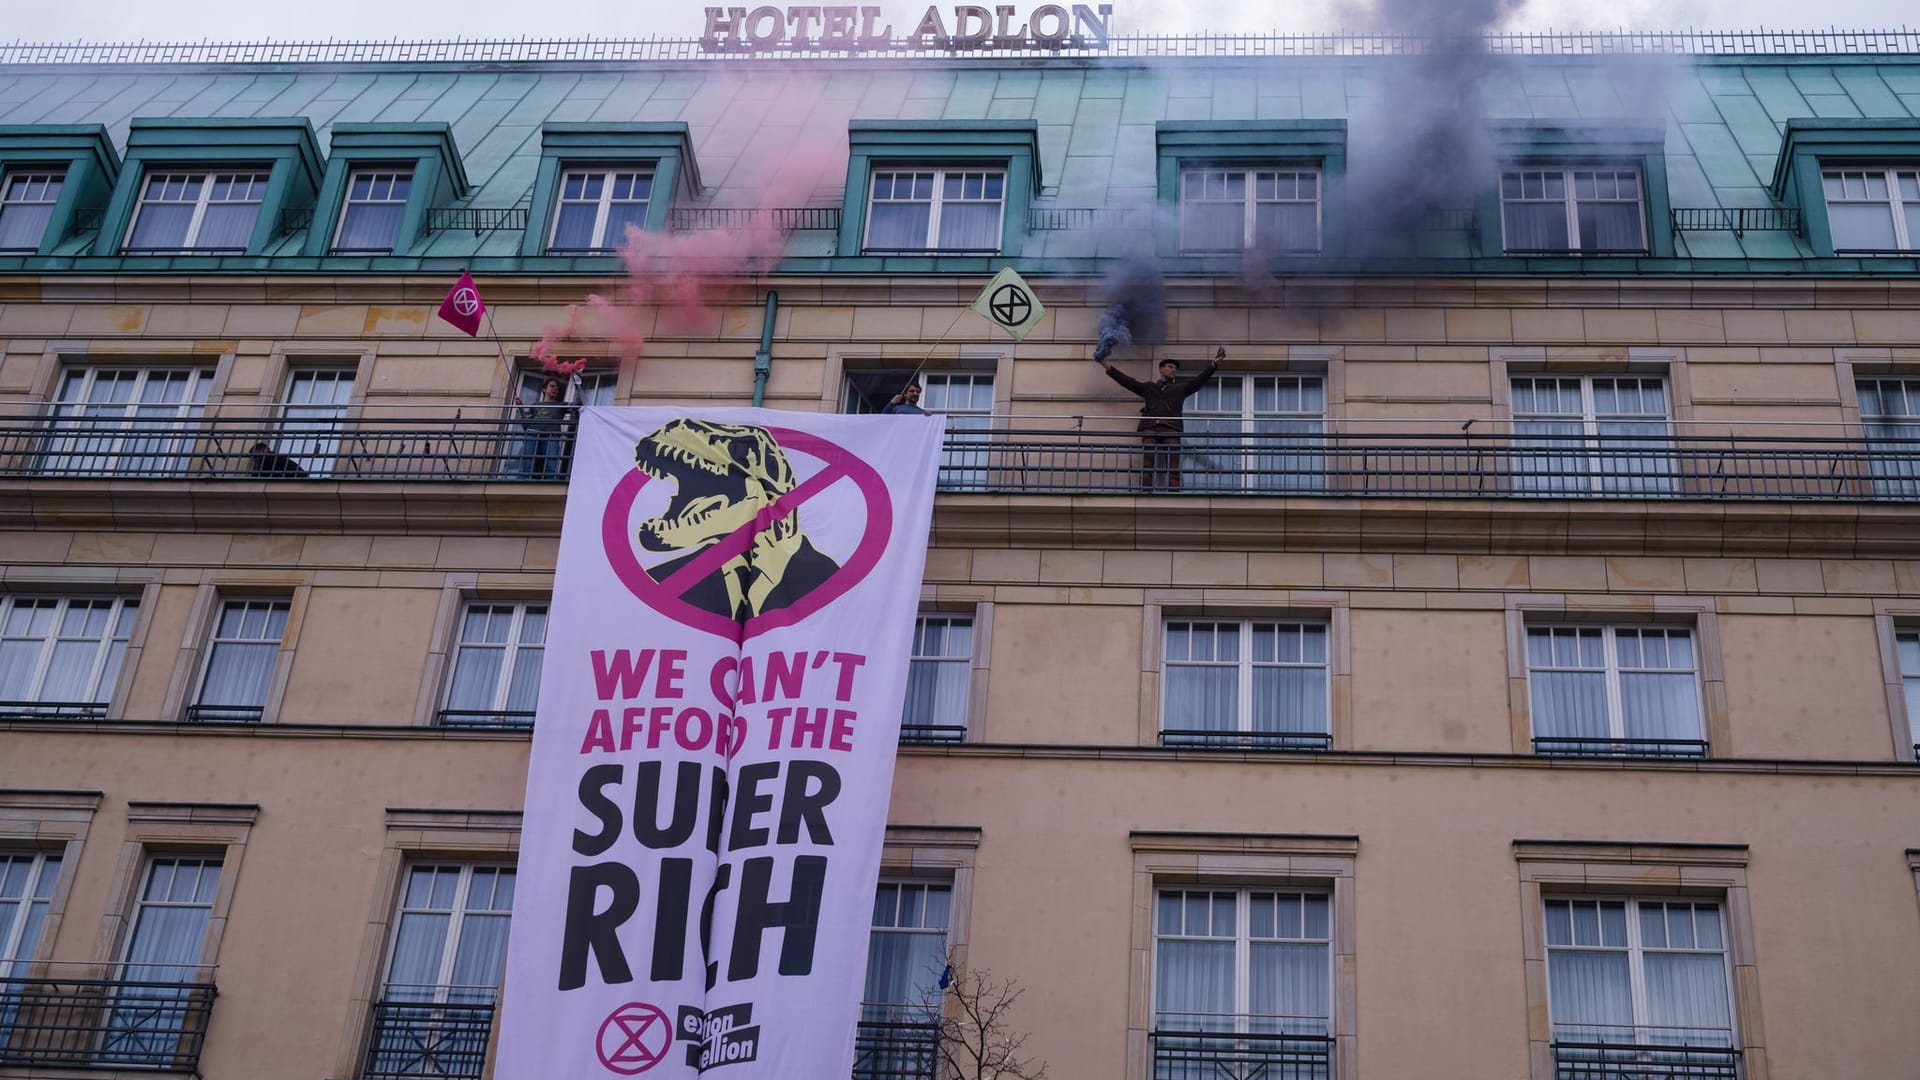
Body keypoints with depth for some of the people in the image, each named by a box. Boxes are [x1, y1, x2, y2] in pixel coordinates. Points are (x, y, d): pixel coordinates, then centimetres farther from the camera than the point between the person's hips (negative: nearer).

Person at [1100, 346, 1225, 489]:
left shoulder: (1181, 388, 28)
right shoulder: (1148, 387, 28)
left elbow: (1200, 379, 17)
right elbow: (1127, 381, 22)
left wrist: (1215, 363, 4)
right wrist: (1107, 366, 14)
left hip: (1171, 429, 0)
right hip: (1150, 428, 0)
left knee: (1173, 468, -13)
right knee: (1147, 467, -13)